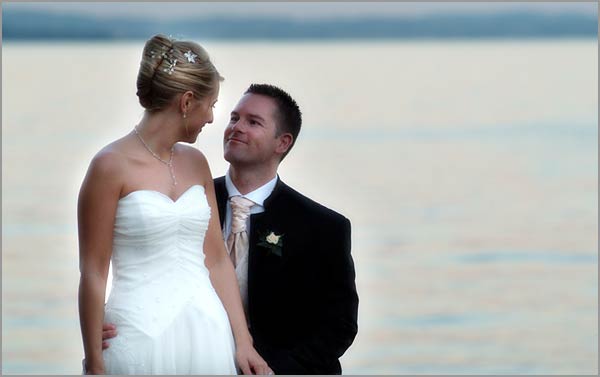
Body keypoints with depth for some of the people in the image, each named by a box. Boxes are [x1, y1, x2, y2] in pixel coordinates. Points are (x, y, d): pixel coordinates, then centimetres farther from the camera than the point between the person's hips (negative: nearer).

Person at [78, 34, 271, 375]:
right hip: (141, 334, -6)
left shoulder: (196, 163, 11)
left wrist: (243, 342, 3)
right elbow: (93, 275, -8)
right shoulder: (111, 165, -8)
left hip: (208, 332, 6)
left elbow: (217, 259, 11)